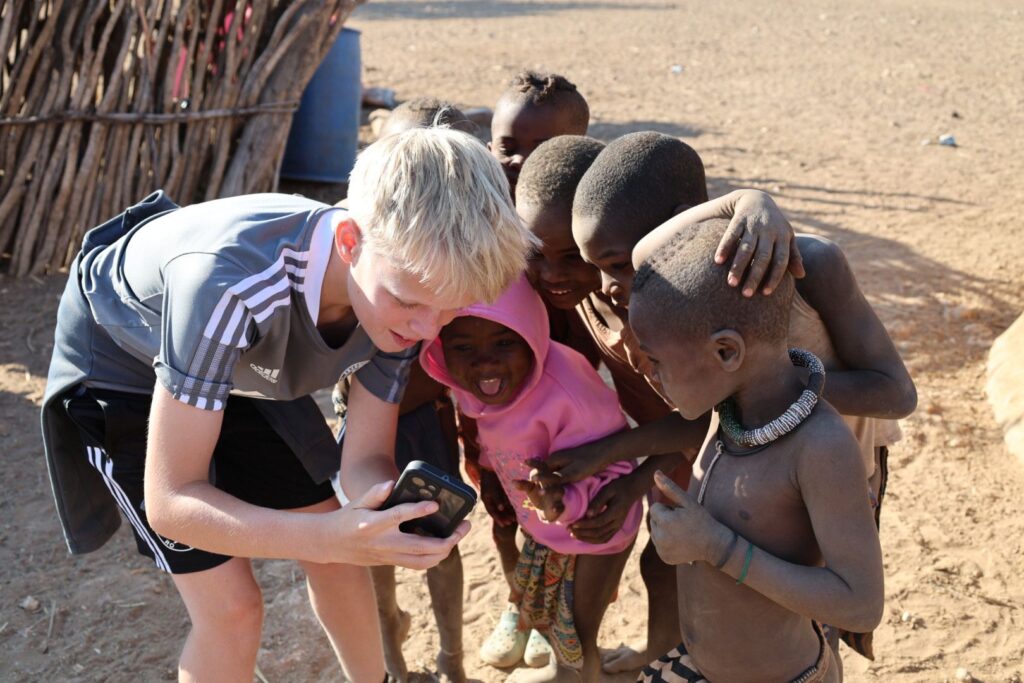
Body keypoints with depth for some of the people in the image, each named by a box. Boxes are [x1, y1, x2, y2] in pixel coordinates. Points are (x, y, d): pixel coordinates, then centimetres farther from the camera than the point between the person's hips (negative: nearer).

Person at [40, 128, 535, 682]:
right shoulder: (230, 280, -44)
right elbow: (169, 500, -38)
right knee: (230, 606, -9)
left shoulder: (400, 281, -25)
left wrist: (402, 509, -41)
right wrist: (329, 536, -53)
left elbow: (364, 460, -18)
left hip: (243, 360, 5)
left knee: (336, 560, 8)